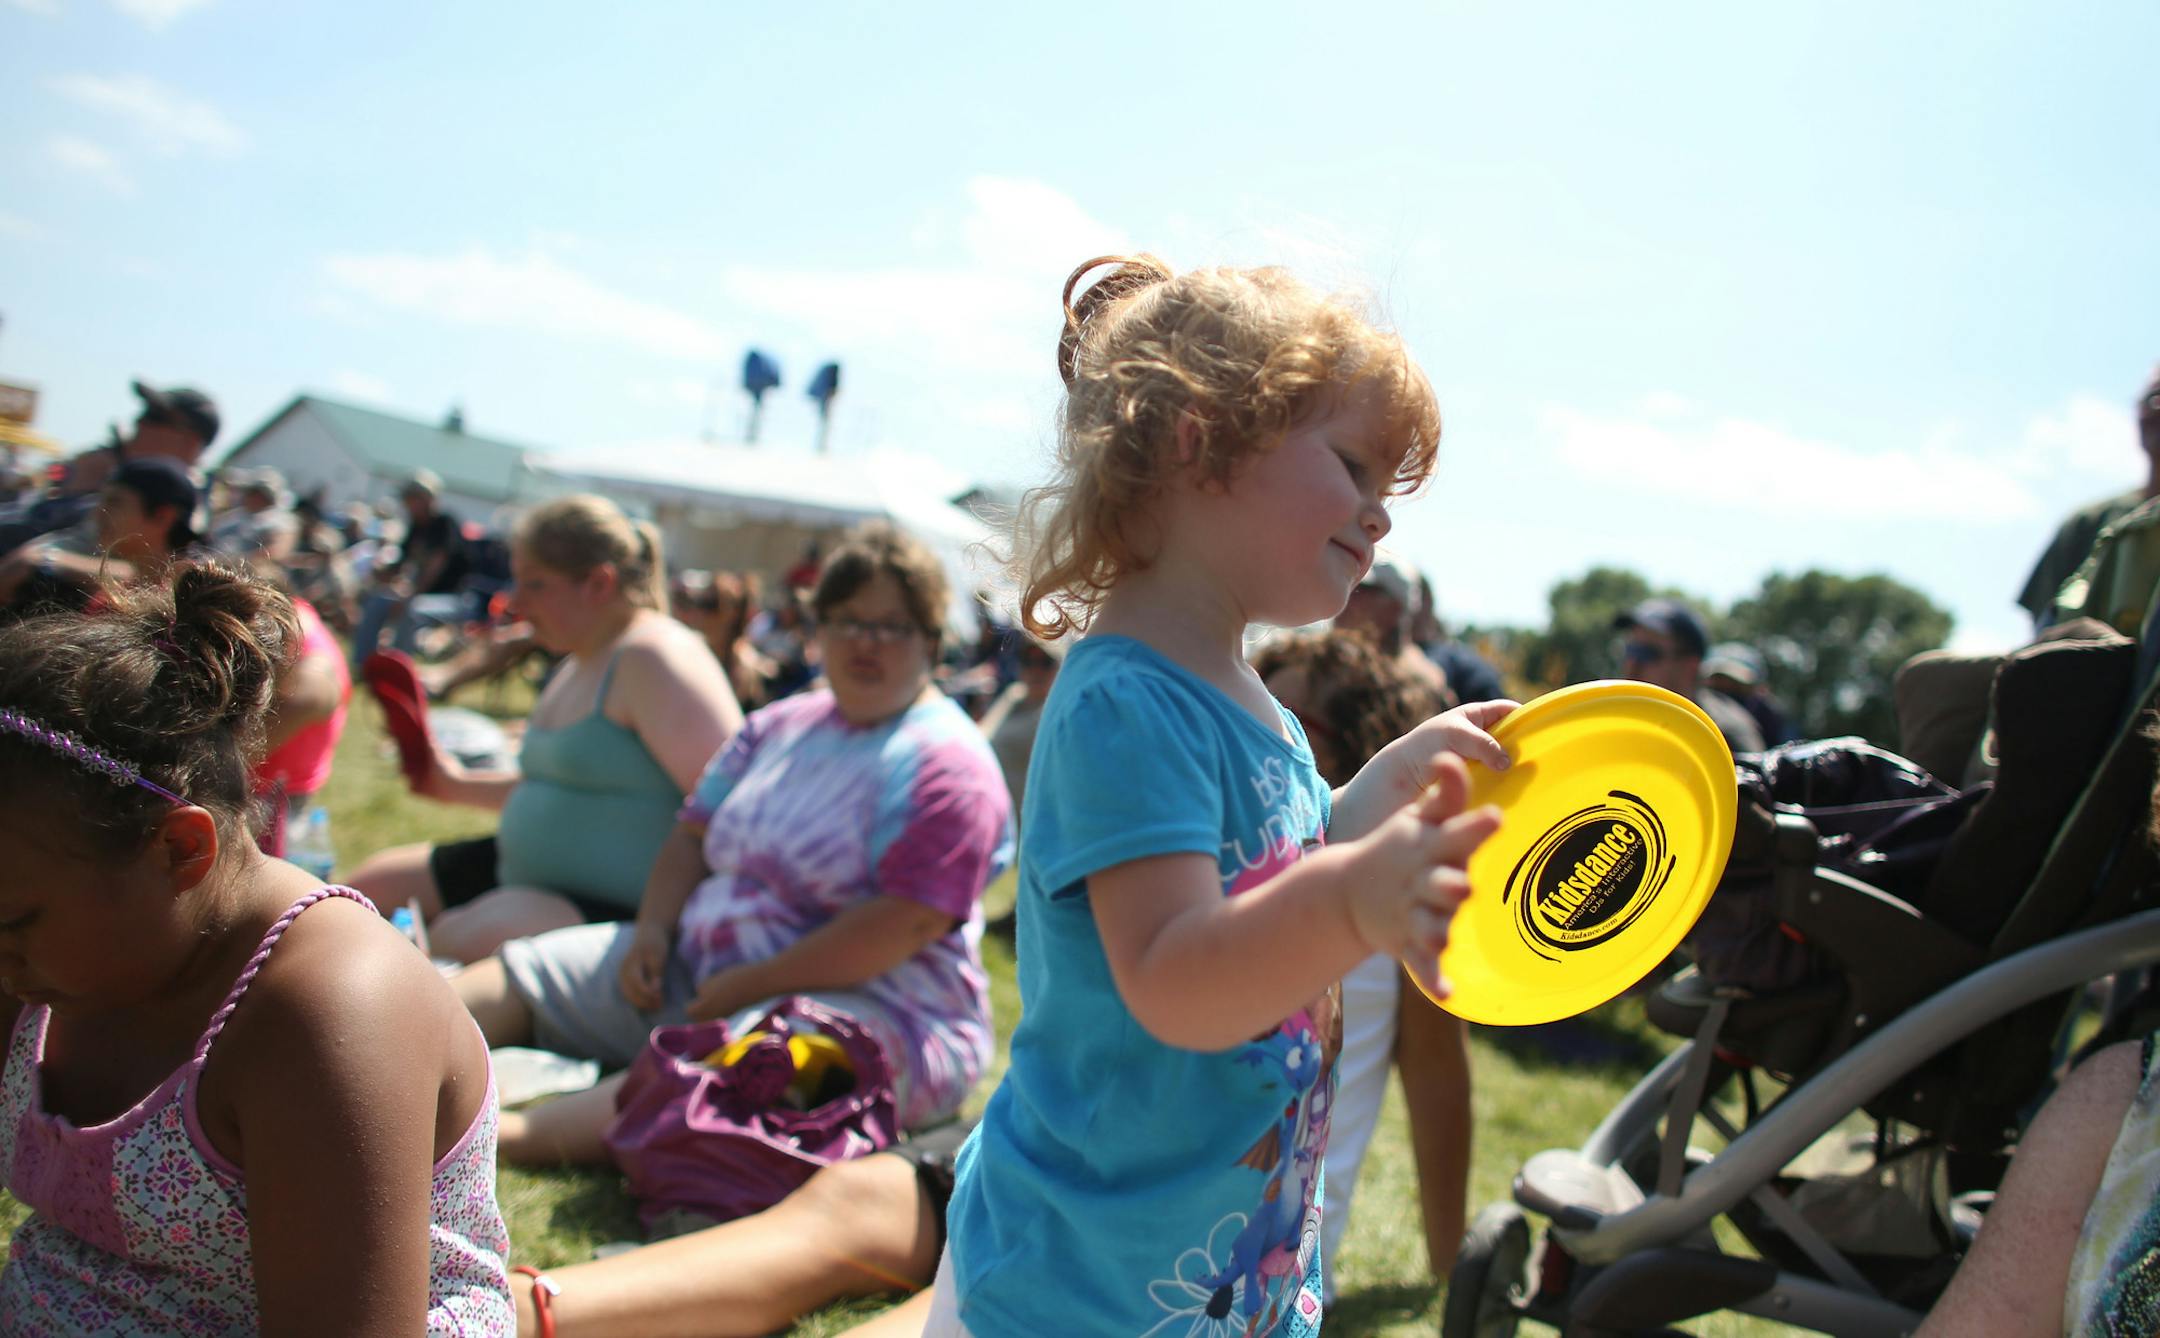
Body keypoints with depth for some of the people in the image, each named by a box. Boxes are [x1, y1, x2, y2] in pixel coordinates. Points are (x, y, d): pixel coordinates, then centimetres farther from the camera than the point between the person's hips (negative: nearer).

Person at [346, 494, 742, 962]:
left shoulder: (651, 659, -18)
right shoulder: (580, 664, 15)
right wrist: (461, 787, 20)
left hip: (618, 905, -11)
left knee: (458, 941, -31)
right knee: (371, 888, 13)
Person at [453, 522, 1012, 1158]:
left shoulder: (947, 764, -10)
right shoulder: (780, 724, 14)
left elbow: (907, 922, -20)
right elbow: (695, 832, 17)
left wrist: (754, 985, -19)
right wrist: (655, 928, -3)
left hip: (864, 999, -8)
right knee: (514, 975, -1)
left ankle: (501, 1138, -52)